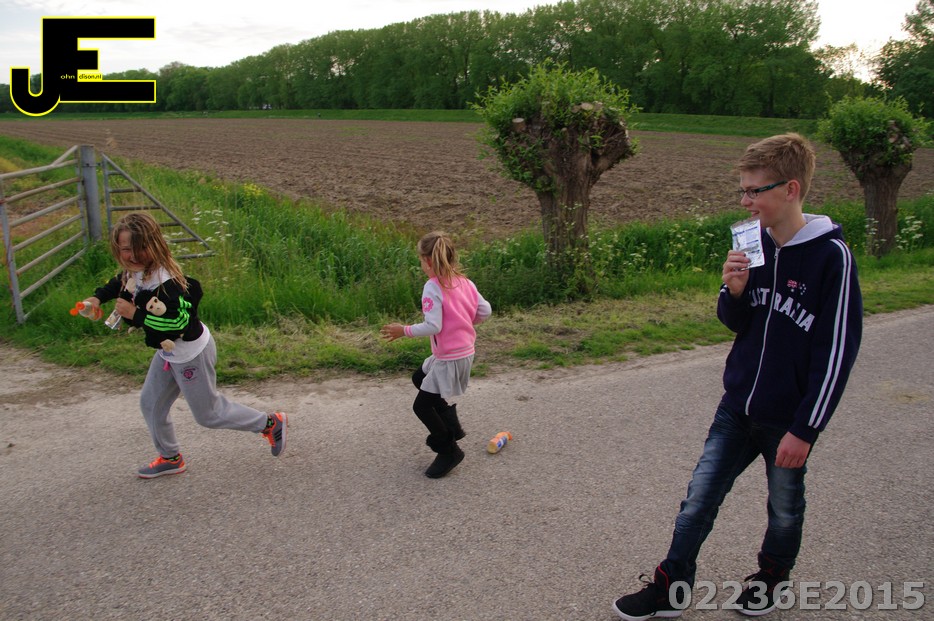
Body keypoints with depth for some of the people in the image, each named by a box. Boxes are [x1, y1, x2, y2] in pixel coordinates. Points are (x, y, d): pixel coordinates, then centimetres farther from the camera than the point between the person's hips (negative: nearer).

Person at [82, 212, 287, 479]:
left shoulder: (165, 282, -32)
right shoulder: (135, 271, -3)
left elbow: (176, 323, -38)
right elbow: (119, 283, 22)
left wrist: (135, 315, -31)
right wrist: (98, 298, 7)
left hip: (191, 354, -9)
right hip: (168, 353, 9)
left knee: (208, 413, 7)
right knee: (151, 404, 20)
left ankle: (271, 423, 23)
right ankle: (170, 458, 41)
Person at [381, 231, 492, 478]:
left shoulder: (433, 287, -19)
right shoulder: (464, 282, 4)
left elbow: (433, 327, -25)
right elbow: (485, 311, 4)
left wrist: (404, 331, -12)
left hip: (449, 358, -9)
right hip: (465, 351, 9)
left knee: (421, 406, 4)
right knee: (419, 378, 29)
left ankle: (449, 451, 17)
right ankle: (450, 424, 28)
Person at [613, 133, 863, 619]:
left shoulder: (831, 255, -16)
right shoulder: (755, 245, -1)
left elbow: (837, 350, -15)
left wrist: (805, 428, -14)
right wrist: (734, 292, -14)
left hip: (789, 419, -4)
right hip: (737, 409, 4)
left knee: (785, 510, 18)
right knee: (698, 502, 7)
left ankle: (772, 575, 44)